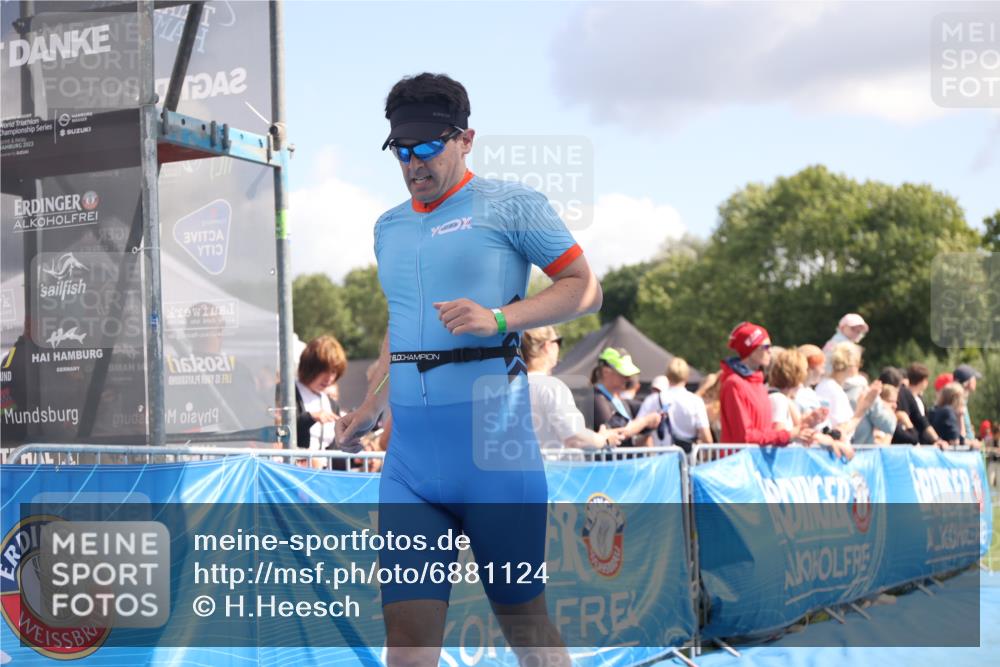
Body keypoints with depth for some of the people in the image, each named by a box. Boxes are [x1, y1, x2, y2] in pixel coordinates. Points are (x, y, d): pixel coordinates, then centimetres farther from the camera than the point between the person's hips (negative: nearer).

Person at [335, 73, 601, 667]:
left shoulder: (510, 205, 0)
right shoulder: (389, 227, 19)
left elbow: (586, 289, -2)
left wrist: (499, 318, -16)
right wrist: (369, 411, 22)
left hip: (493, 445, -5)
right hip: (409, 456, 5)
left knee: (523, 618, 6)